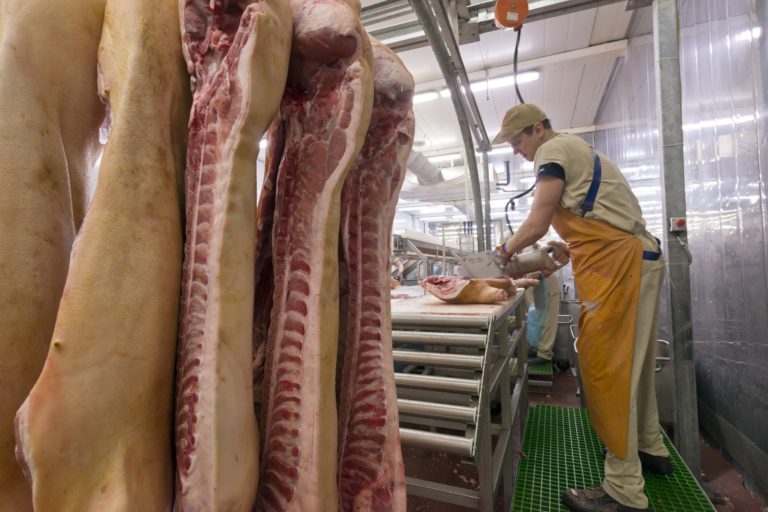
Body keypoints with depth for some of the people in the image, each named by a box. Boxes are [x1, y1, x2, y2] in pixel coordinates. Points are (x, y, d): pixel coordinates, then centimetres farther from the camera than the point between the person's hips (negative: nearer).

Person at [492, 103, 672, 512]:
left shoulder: (553, 151, -6)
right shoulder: (576, 150, 24)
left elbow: (537, 223, -12)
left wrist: (505, 250, 3)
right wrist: (572, 248, 17)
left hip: (618, 262, -10)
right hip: (635, 256, 10)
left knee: (607, 366, -8)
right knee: (630, 361, 17)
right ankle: (650, 449, 33)